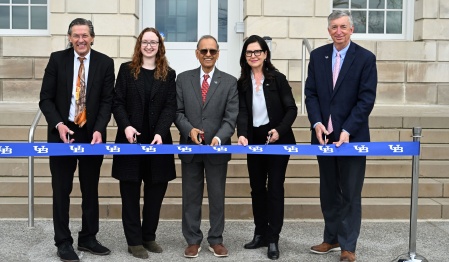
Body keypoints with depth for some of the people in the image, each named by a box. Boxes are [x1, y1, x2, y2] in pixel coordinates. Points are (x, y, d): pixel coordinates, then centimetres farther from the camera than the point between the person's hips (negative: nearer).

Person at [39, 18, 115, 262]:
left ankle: (88, 238, 22)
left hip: (92, 133, 1)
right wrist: (58, 124, -17)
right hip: (62, 132, -1)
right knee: (61, 190, 4)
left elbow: (107, 101, -2)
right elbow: (46, 98, -1)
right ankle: (63, 242, 15)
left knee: (91, 189, 9)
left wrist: (99, 129, -16)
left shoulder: (105, 63, 0)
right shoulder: (57, 59, -1)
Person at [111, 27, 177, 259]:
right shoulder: (126, 70, 5)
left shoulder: (168, 74, 7)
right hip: (131, 140, -1)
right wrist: (126, 126, -17)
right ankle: (134, 241, 11)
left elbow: (170, 107, -1)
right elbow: (117, 103, 0)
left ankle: (149, 237, 21)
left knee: (156, 191, 7)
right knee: (130, 192, 3)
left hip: (158, 140, 1)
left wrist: (160, 133, -16)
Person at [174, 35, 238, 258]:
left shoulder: (229, 82, 1)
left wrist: (218, 138, -22)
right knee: (191, 196, 8)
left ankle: (216, 240, 20)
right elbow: (178, 112, 3)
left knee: (217, 196, 8)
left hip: (217, 148, -1)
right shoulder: (183, 79, 6)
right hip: (190, 147, 1)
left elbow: (231, 117, -6)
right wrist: (189, 129, -16)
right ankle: (193, 240, 19)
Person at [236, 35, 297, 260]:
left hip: (278, 139, -3)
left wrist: (279, 130, -20)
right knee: (257, 188, 10)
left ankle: (273, 239, 4)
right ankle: (260, 234, 22)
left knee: (275, 188, -2)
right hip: (254, 140, 4)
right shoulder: (242, 83, 3)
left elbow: (291, 109, -5)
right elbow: (242, 112, -6)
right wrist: (242, 134, -24)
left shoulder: (277, 78, -4)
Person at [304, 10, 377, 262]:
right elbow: (311, 93, 5)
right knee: (328, 191, 13)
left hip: (352, 136, -4)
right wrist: (317, 123, -10)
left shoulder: (366, 58, -5)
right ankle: (332, 238, 26)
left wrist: (347, 131, -18)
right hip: (324, 134, 4)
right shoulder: (318, 55, 6)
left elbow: (366, 99, -10)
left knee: (351, 193, 4)